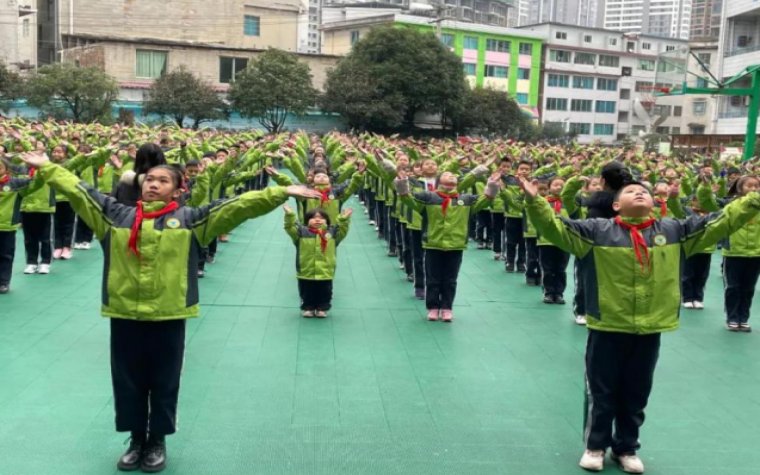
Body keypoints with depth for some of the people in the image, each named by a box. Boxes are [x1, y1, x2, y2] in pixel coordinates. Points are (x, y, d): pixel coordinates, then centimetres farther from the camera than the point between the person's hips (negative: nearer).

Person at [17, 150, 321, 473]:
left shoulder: (191, 219, 0)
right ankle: (137, 439, 31)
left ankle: (157, 441, 29)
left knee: (164, 383, 10)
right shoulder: (115, 214, 7)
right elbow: (76, 190, 12)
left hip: (168, 316, -2)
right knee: (128, 382, 13)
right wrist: (46, 167, 11)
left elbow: (239, 205, -6)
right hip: (124, 315, 2)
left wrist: (282, 193, -12)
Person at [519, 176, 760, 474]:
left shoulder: (675, 231, 4)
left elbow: (720, 222, 7)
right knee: (601, 393, 11)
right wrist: (535, 202, -26)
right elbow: (555, 227, -11)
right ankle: (595, 446, 29)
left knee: (635, 396, 16)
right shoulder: (597, 230, -5)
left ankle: (626, 448, 34)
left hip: (649, 331, 3)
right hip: (607, 328, -3)